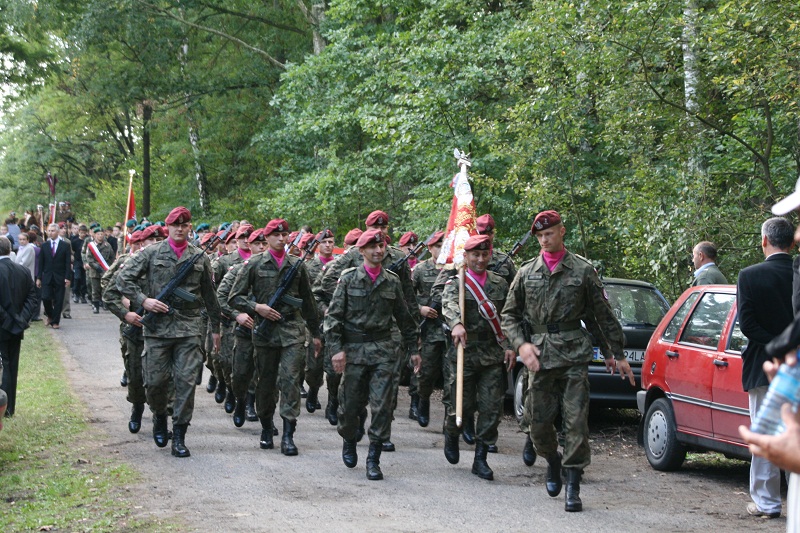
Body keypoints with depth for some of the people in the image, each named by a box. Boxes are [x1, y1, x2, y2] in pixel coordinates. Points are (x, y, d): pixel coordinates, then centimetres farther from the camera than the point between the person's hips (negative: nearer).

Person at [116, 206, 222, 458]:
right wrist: (143, 300, -10)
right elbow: (123, 279, 2)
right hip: (158, 326, -1)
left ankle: (179, 436, 1)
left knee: (186, 381, -5)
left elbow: (209, 296, 17)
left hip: (189, 328, 1)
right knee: (155, 381, 1)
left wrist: (216, 327, 20)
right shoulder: (151, 253, 4)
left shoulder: (200, 258, 10)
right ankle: (159, 417, 30)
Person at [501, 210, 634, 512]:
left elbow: (603, 315, 9)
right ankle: (553, 464, 34)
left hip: (575, 354, -2)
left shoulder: (583, 270, 4)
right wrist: (521, 344, -3)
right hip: (540, 355, 3)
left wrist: (617, 354, 9)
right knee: (539, 421, 5)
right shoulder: (526, 272, 10)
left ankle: (573, 487, -2)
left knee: (576, 421, -7)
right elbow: (509, 315, 14)